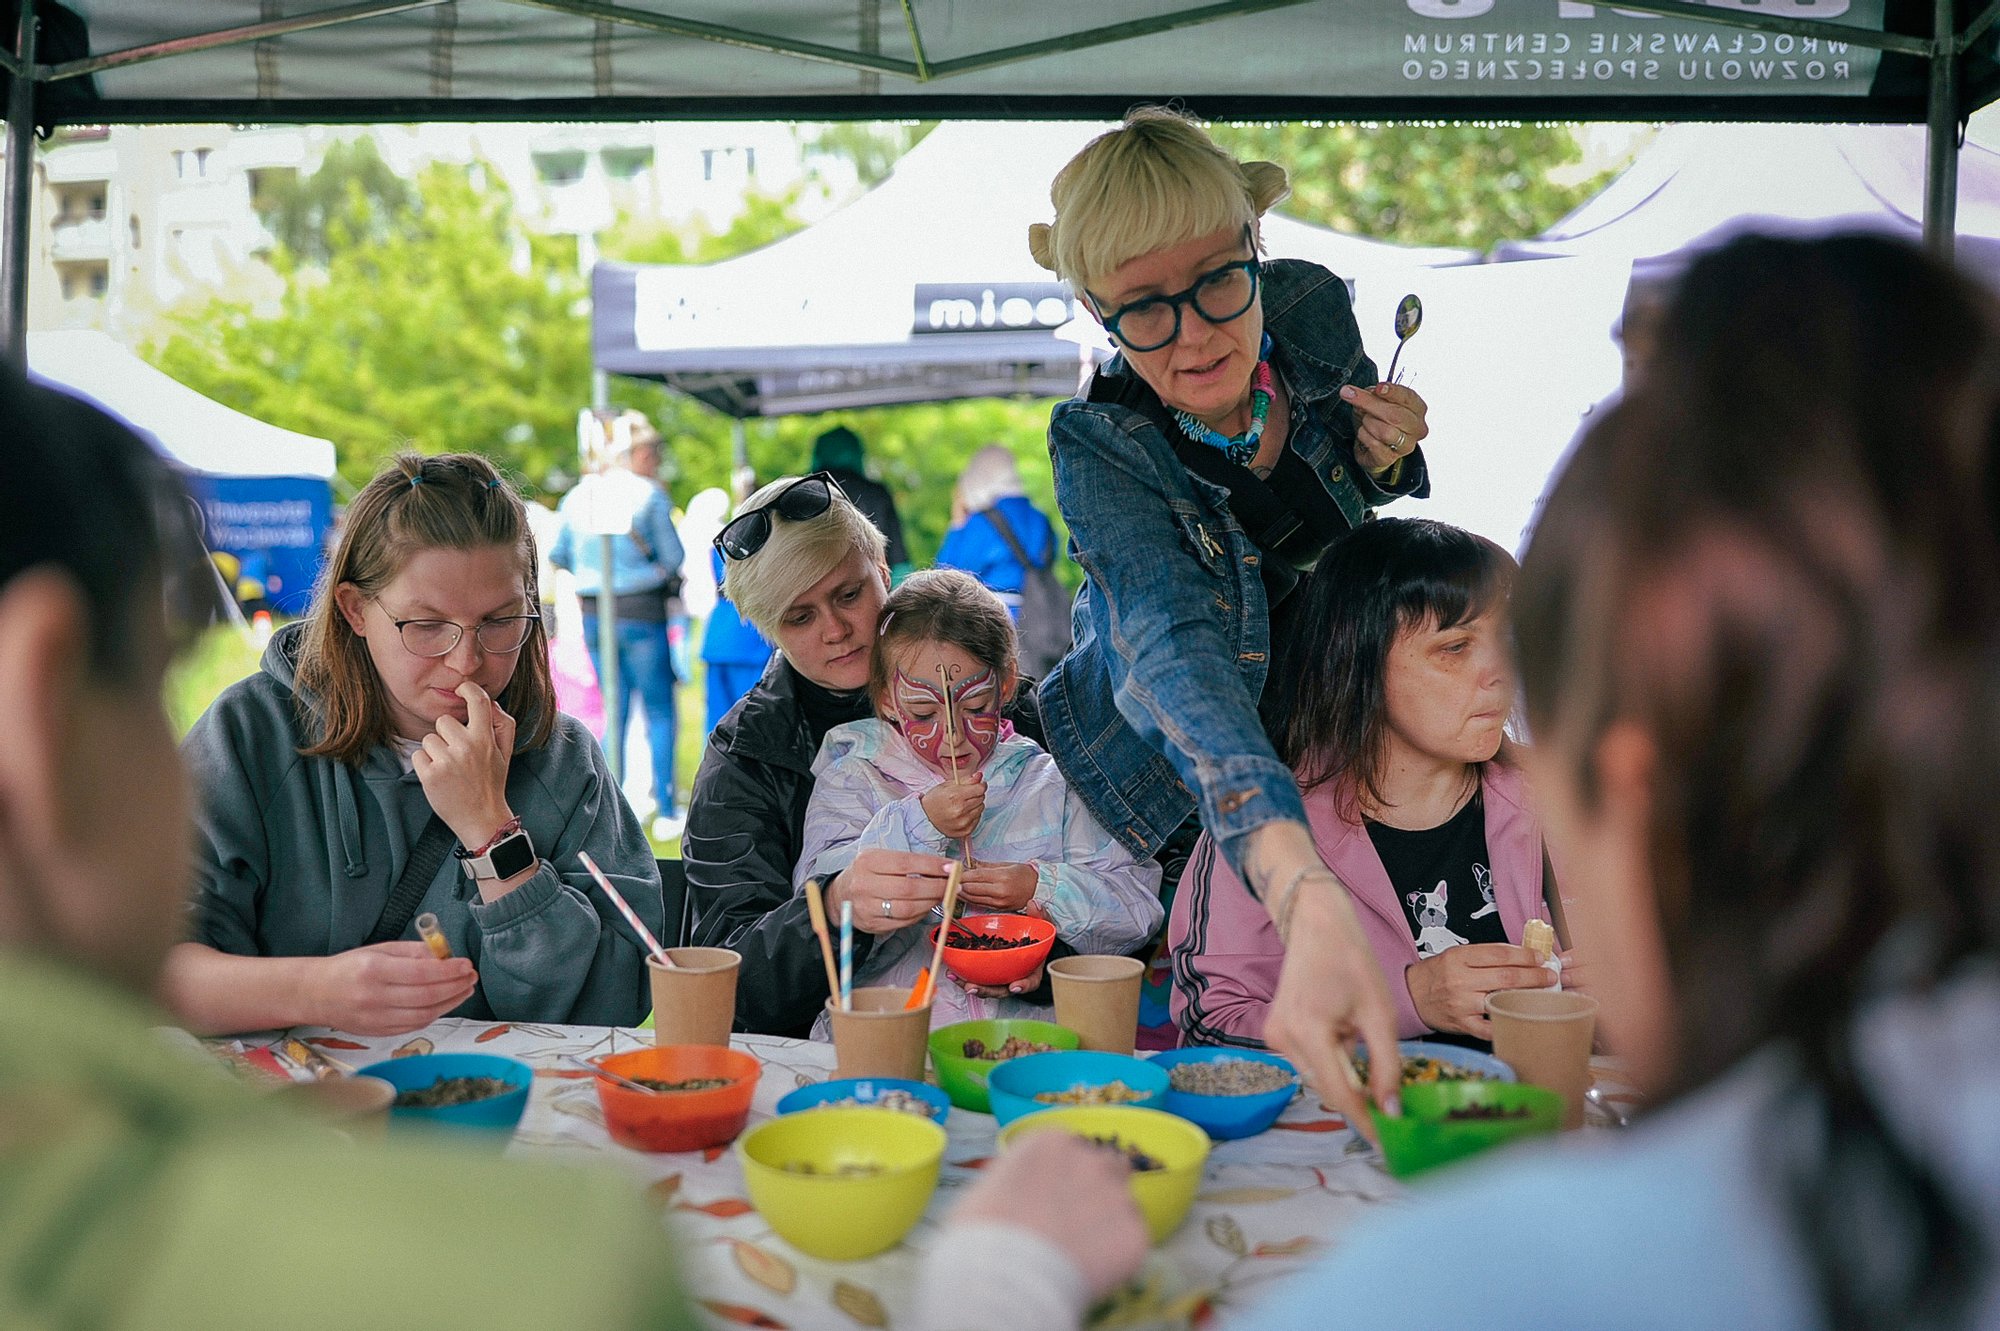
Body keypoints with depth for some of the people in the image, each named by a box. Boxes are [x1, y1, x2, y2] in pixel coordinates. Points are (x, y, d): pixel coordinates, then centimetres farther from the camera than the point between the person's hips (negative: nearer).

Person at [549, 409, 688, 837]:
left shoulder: (577, 496, 7)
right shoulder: (649, 496, -8)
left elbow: (558, 555, 13)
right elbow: (674, 558, -6)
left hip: (593, 614, 5)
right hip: (642, 613, -5)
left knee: (615, 712, 15)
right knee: (660, 712, 3)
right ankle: (666, 811, 2)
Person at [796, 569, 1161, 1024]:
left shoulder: (1052, 784, 13)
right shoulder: (854, 777, 12)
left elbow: (1141, 907, 9)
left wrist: (1042, 889, -6)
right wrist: (918, 824, -10)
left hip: (1024, 1022, 2)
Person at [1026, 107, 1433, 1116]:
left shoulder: (1312, 312, -18)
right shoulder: (1100, 451, -30)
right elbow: (1178, 656, -49)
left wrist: (1386, 458, -22)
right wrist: (1309, 900, -65)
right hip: (1177, 798, -3)